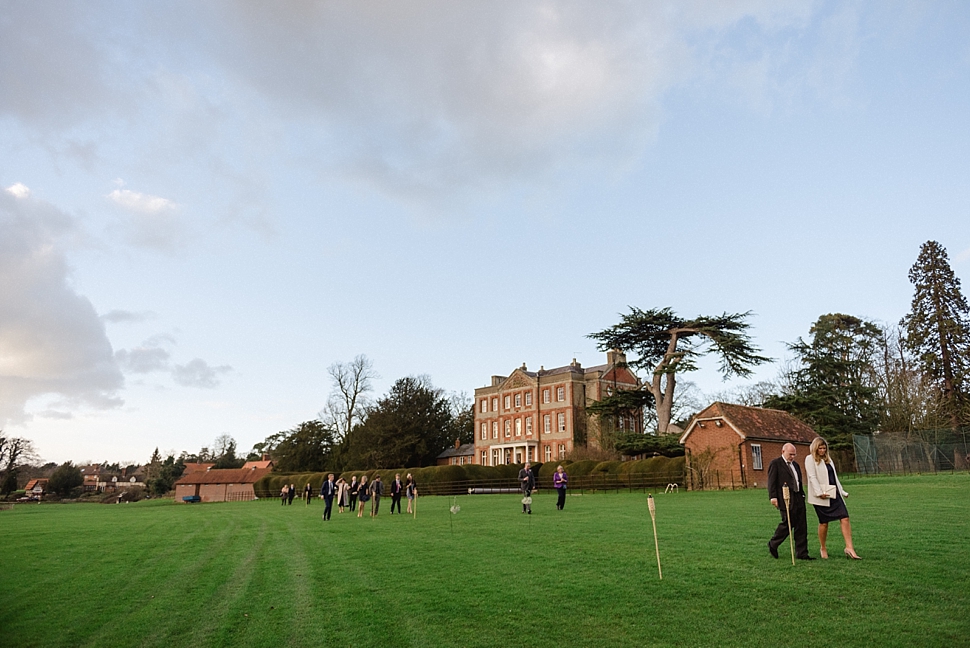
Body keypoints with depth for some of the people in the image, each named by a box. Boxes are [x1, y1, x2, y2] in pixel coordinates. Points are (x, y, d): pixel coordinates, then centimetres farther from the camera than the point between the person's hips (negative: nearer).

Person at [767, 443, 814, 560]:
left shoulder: (795, 464, 19)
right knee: (788, 523, -5)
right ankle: (773, 544, 16)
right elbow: (771, 481, -11)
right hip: (786, 499, -7)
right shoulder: (775, 464, -4)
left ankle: (801, 553, 13)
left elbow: (799, 481, 23)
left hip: (798, 498, 7)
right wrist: (773, 497, -19)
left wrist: (802, 495, 16)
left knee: (802, 526, 6)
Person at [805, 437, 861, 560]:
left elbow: (834, 477, 22)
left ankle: (849, 548, -8)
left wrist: (842, 492, 17)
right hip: (822, 496, -6)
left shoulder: (828, 459, 18)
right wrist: (820, 493, -19)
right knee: (824, 522, 2)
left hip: (834, 494, 6)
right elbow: (812, 477, -11)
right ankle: (822, 548, 18)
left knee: (845, 518, -8)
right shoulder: (810, 459, -3)